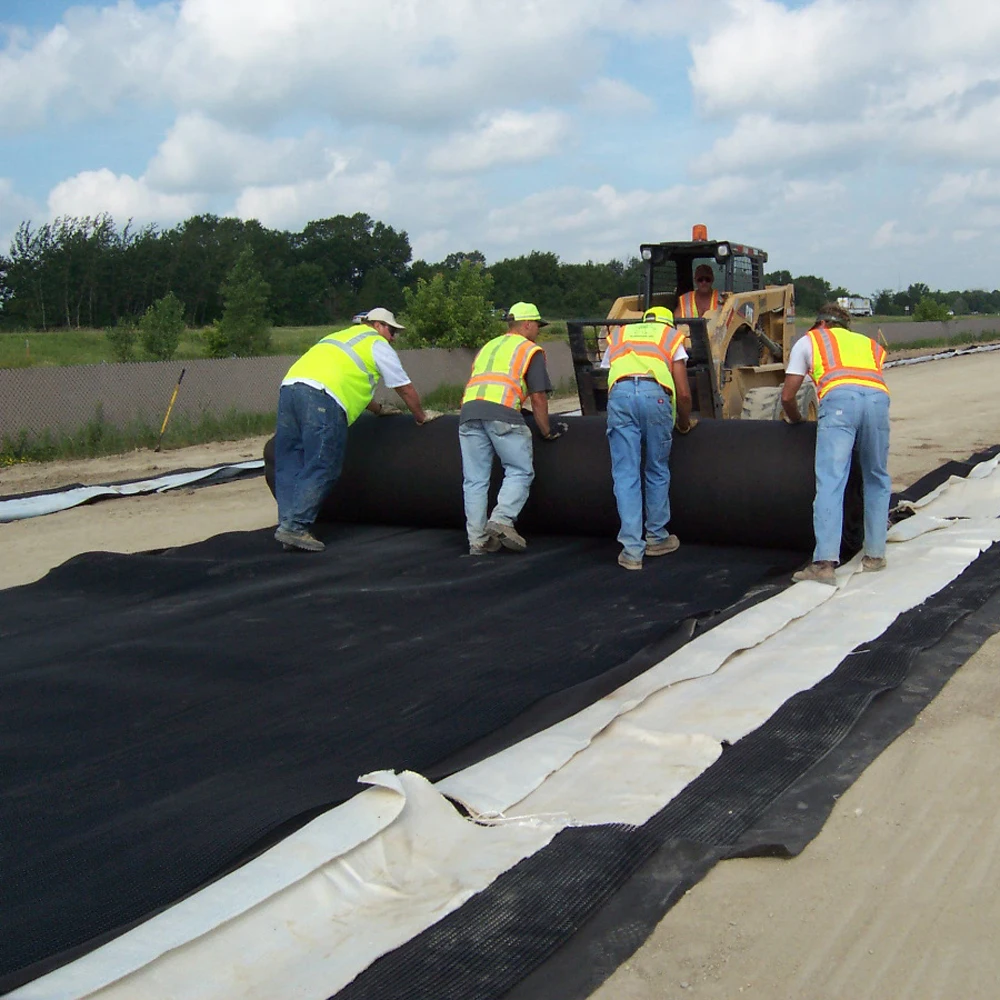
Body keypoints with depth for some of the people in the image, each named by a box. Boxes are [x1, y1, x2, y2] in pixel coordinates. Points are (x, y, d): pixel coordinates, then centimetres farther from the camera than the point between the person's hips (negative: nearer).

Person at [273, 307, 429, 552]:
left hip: (289, 385, 8)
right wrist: (421, 417, 34)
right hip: (322, 397, -8)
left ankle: (288, 522, 5)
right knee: (320, 468, -7)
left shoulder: (341, 337, 38)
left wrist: (379, 409, 57)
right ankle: (294, 527, -12)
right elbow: (405, 389, 19)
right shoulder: (377, 344, 16)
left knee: (289, 464, 9)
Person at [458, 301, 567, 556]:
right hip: (502, 413, -5)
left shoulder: (487, 347, 33)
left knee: (475, 480, 7)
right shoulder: (530, 350, 14)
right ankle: (502, 520, -12)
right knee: (520, 471, 5)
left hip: (469, 411, 5)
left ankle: (477, 541, 6)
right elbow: (538, 397, 8)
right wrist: (547, 431, 16)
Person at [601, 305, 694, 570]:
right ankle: (657, 538, 26)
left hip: (619, 393, 1)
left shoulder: (617, 335, 33)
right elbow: (683, 393, 15)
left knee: (626, 476, 3)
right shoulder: (672, 336, 25)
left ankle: (632, 549, 0)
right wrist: (685, 423, 31)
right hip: (655, 394, -1)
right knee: (658, 472, 16)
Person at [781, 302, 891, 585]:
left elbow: (787, 397, 26)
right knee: (877, 480, 18)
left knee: (830, 482, -10)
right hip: (878, 398, 4)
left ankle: (825, 562, -18)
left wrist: (798, 421, 46)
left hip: (839, 398, -3)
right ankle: (875, 555, 20)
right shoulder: (869, 344, 39)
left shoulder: (808, 340, 30)